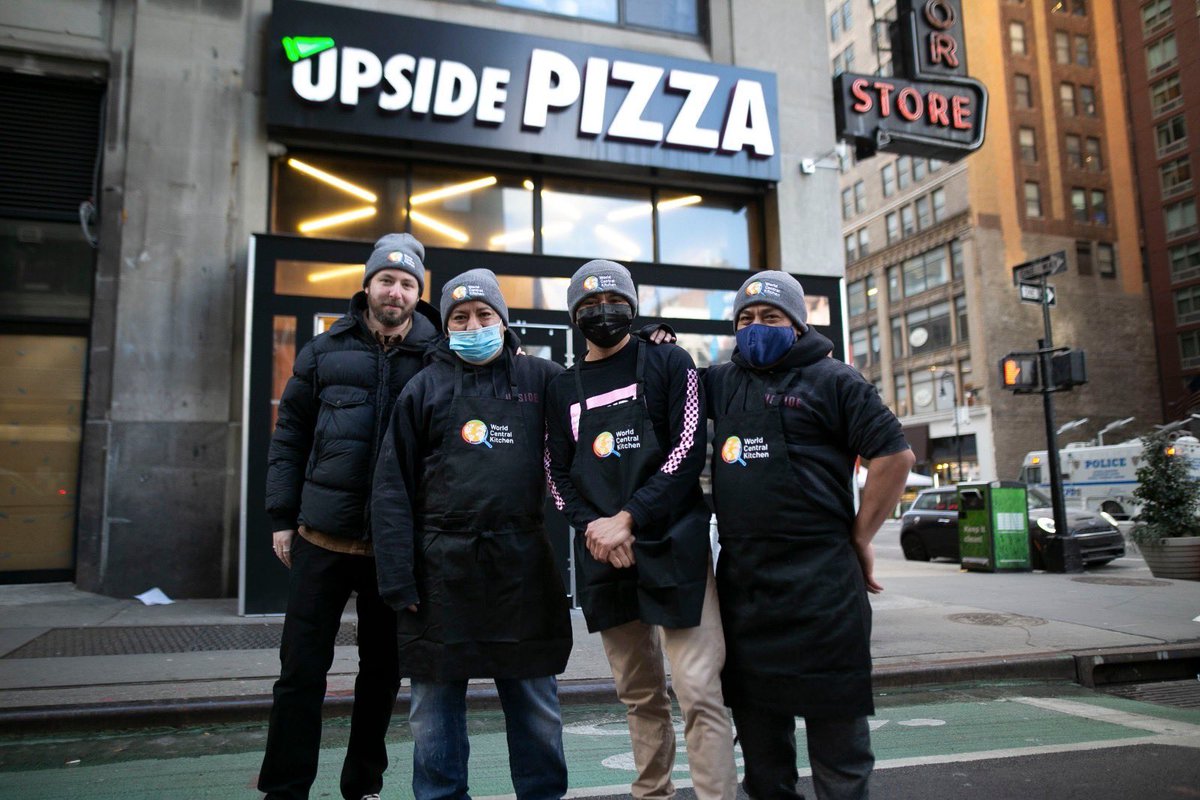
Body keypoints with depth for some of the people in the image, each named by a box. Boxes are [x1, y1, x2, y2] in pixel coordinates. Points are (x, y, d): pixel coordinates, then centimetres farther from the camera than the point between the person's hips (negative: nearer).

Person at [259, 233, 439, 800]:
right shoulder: (325, 350, 5)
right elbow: (289, 437, 7)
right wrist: (283, 517, 2)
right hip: (323, 538, 0)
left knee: (383, 669, 13)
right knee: (301, 669, 6)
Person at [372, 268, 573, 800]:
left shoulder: (540, 379, 7)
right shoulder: (425, 389, 6)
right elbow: (392, 489, 3)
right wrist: (397, 578, -5)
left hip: (523, 567, 1)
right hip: (442, 570, 0)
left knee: (536, 705, 11)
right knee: (435, 710, 9)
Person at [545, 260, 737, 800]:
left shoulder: (669, 363, 3)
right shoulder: (563, 389, 14)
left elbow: (688, 452, -6)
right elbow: (558, 474, 11)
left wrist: (627, 518, -13)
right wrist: (592, 525, -8)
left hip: (673, 546, -3)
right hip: (602, 557, 4)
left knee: (699, 693, -8)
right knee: (639, 694, 13)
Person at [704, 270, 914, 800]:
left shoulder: (832, 380, 1)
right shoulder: (722, 383, 15)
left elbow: (895, 454, -4)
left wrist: (859, 538, -5)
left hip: (820, 580, -5)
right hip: (740, 576, 5)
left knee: (834, 718, 3)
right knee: (756, 717, 16)